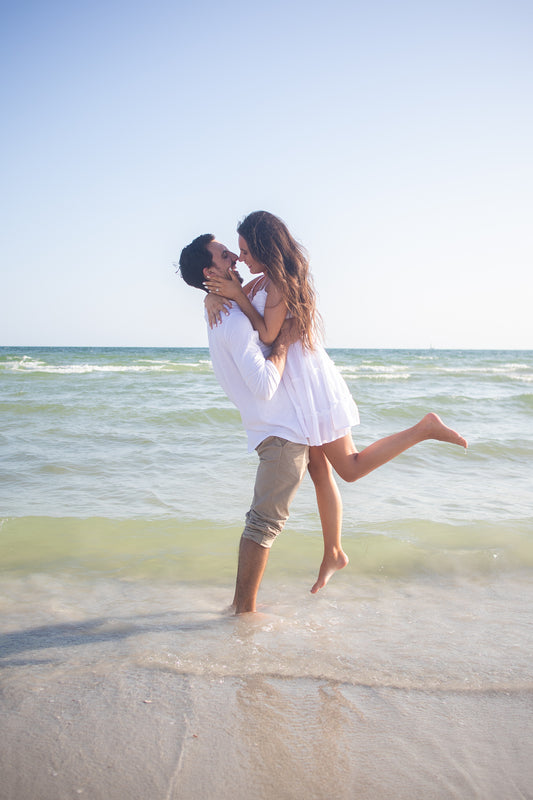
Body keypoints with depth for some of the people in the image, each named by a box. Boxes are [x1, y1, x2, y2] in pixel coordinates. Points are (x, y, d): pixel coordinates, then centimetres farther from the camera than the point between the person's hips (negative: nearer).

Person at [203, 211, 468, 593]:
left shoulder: (280, 282, -17)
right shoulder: (263, 282, 11)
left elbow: (268, 335, -19)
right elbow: (217, 294, 16)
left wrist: (238, 296, -18)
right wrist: (215, 300, -6)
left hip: (310, 382, -9)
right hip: (298, 388, 9)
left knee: (350, 467, -1)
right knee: (319, 471, 13)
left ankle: (425, 428, 3)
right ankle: (333, 554, 23)